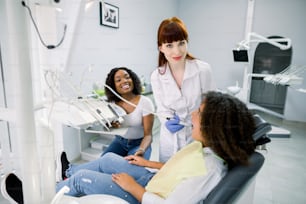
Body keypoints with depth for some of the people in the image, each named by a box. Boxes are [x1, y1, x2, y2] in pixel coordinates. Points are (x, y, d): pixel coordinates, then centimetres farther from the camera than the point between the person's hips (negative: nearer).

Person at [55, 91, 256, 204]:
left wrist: (132, 186, -17)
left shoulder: (207, 171, -37)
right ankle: (67, 177, 42)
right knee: (107, 159, 16)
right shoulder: (208, 146, -10)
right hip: (154, 181, 8)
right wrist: (148, 163, 10)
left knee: (81, 178, 1)